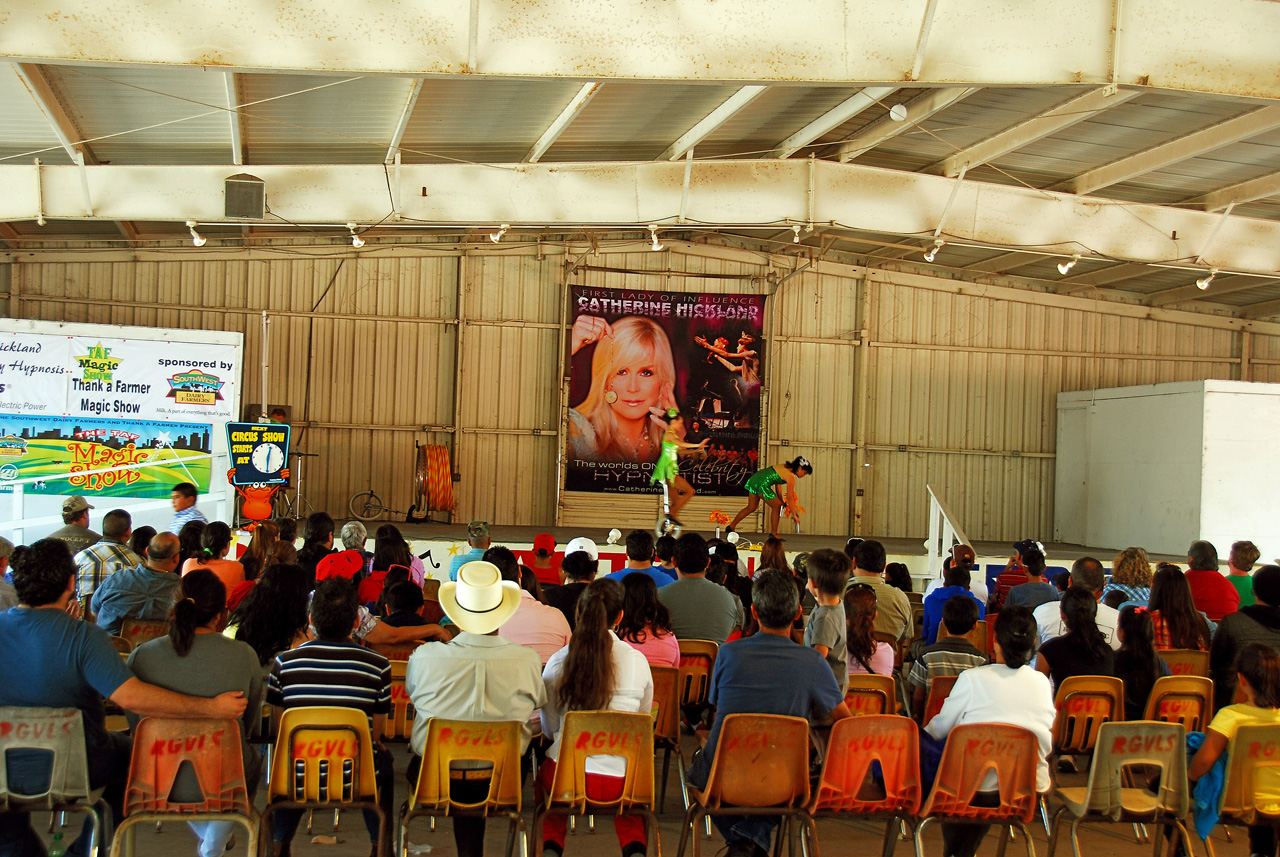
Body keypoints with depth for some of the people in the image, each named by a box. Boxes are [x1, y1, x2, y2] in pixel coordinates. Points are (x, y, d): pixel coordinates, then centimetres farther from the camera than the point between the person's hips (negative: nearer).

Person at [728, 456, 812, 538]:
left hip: (754, 479, 9)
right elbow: (790, 498, -10)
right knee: (776, 506, 3)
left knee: (751, 508, 19)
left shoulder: (784, 466, 15)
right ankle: (773, 533, 8)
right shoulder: (790, 477, -9)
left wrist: (781, 500, 19)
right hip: (761, 484, -9)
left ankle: (731, 527, 24)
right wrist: (794, 515, -5)